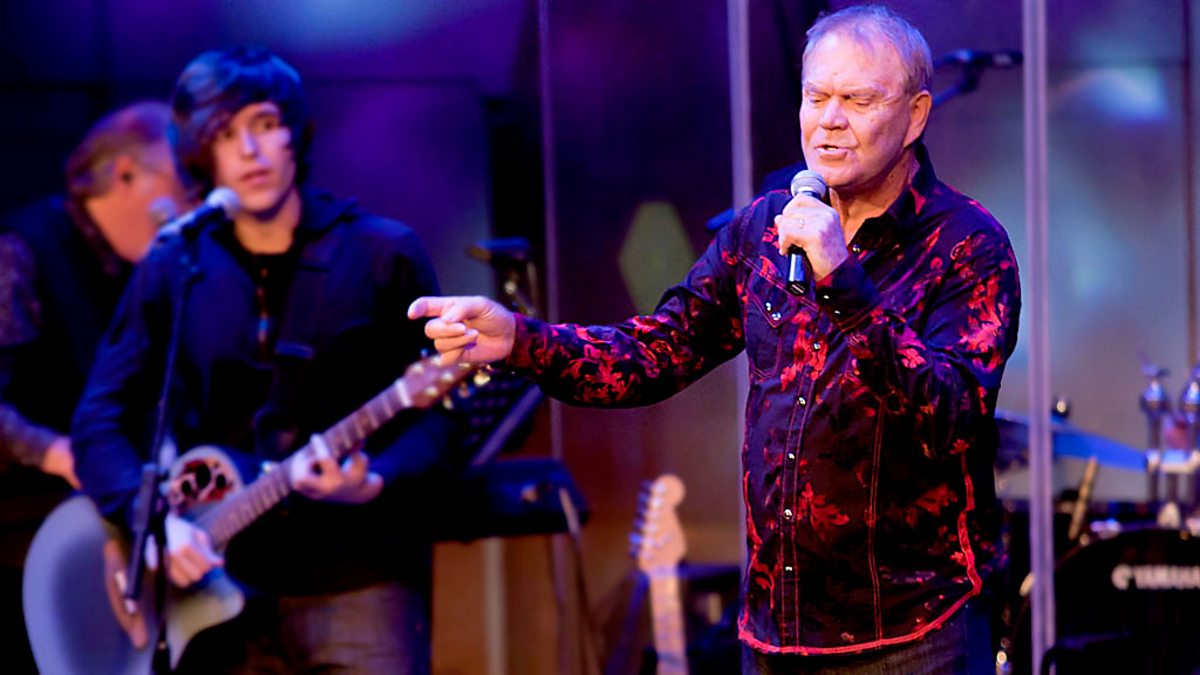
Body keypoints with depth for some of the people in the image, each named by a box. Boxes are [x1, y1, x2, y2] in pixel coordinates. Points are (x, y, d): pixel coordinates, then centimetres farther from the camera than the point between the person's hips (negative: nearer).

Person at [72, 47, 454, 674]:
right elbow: (101, 421, 6)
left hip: (359, 581, -2)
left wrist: (374, 484, -19)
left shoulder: (382, 255, 1)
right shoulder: (172, 271, 7)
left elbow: (437, 415, 0)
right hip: (221, 591, 2)